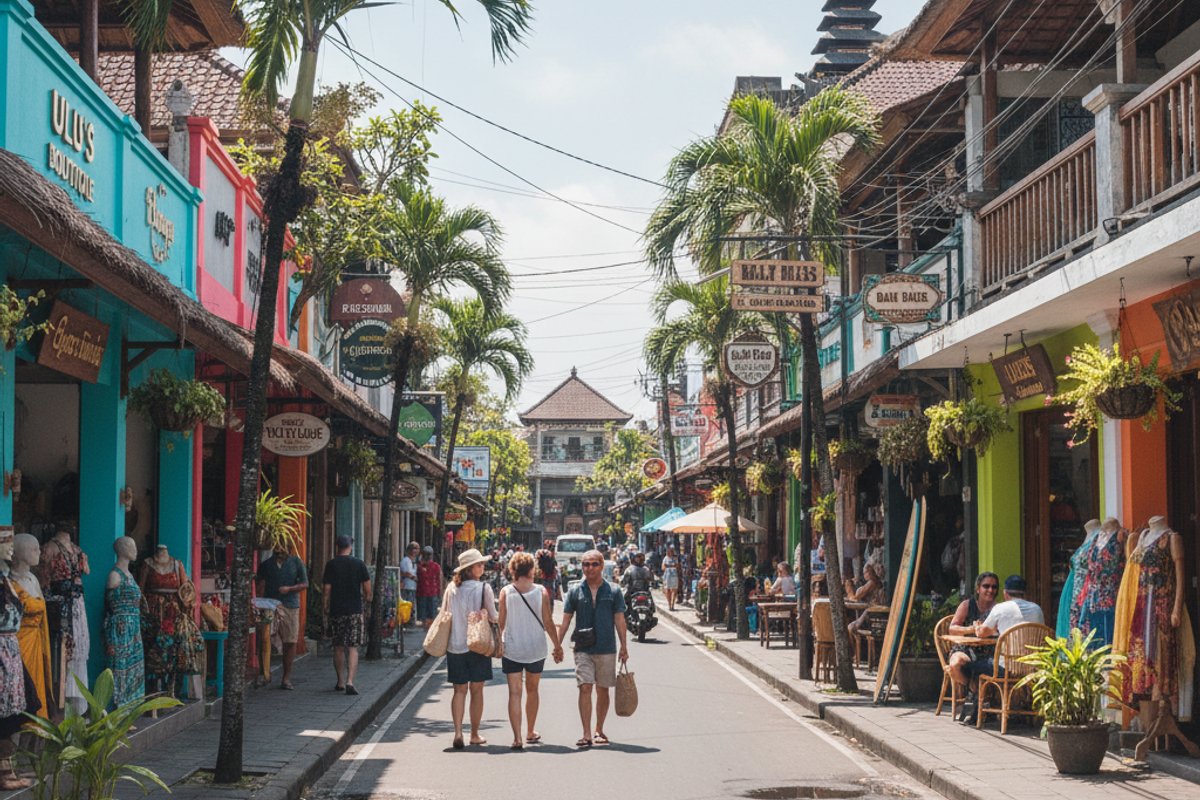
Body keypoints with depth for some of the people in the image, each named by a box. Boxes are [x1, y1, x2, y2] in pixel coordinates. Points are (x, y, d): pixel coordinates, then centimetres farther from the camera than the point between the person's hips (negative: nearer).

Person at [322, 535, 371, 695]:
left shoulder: (331, 565, -1)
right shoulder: (359, 564, -1)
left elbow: (327, 590, -2)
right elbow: (367, 588, 0)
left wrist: (326, 610, 6)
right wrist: (366, 598, 21)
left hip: (336, 611, 1)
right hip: (355, 610, -1)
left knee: (338, 647, 12)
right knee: (353, 648, -2)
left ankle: (340, 682, 20)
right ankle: (350, 682, -16)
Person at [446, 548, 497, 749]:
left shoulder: (452, 589, 0)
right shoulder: (483, 588, -9)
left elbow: (446, 616, 5)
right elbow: (493, 617, -4)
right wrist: (502, 617, 16)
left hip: (455, 645, 3)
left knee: (459, 690, 8)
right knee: (476, 690, 8)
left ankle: (458, 731, -8)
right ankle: (474, 734, 14)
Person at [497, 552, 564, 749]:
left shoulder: (506, 592, -6)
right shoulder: (541, 591, -6)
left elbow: (501, 622, -1)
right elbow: (548, 622, -4)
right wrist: (557, 646, 5)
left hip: (511, 649, -1)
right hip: (536, 649, 1)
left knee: (514, 693, -1)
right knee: (532, 690, 18)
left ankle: (517, 738, -12)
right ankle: (530, 733, 29)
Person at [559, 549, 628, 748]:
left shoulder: (612, 592, 2)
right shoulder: (575, 592, 3)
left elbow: (619, 620, 4)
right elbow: (566, 620, 6)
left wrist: (623, 646, 0)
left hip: (607, 649, 1)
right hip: (583, 649, -1)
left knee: (602, 690, 8)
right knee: (585, 688, -10)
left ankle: (599, 730, 23)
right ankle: (586, 735, -11)